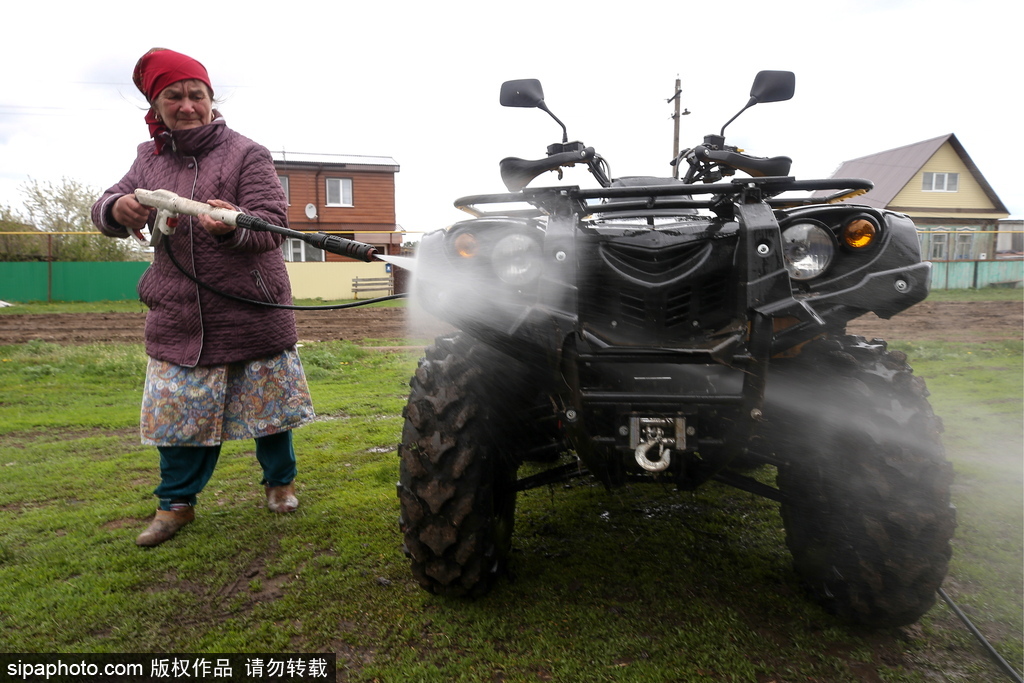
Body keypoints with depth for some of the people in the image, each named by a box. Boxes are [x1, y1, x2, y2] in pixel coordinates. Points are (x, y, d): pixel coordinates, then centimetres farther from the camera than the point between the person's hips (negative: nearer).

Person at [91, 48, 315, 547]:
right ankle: (176, 502, 26)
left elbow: (271, 225, -13)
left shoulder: (246, 154, -4)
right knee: (179, 411, 8)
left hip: (253, 313, -3)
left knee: (268, 401, 8)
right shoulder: (149, 158, 10)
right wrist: (117, 208, -14)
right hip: (178, 315, 4)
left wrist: (232, 225, -36)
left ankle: (279, 481, 32)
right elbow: (104, 212, 12)